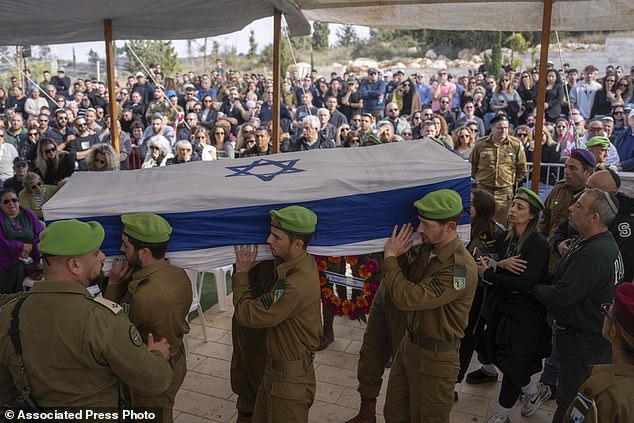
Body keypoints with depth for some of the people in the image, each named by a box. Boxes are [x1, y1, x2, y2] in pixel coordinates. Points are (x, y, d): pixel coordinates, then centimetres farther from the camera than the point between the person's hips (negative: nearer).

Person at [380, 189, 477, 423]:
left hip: (435, 358, -8)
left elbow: (408, 298, -31)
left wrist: (390, 257, -18)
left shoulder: (460, 268, -28)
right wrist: (401, 255, -10)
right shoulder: (426, 249, 0)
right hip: (409, 345, 8)